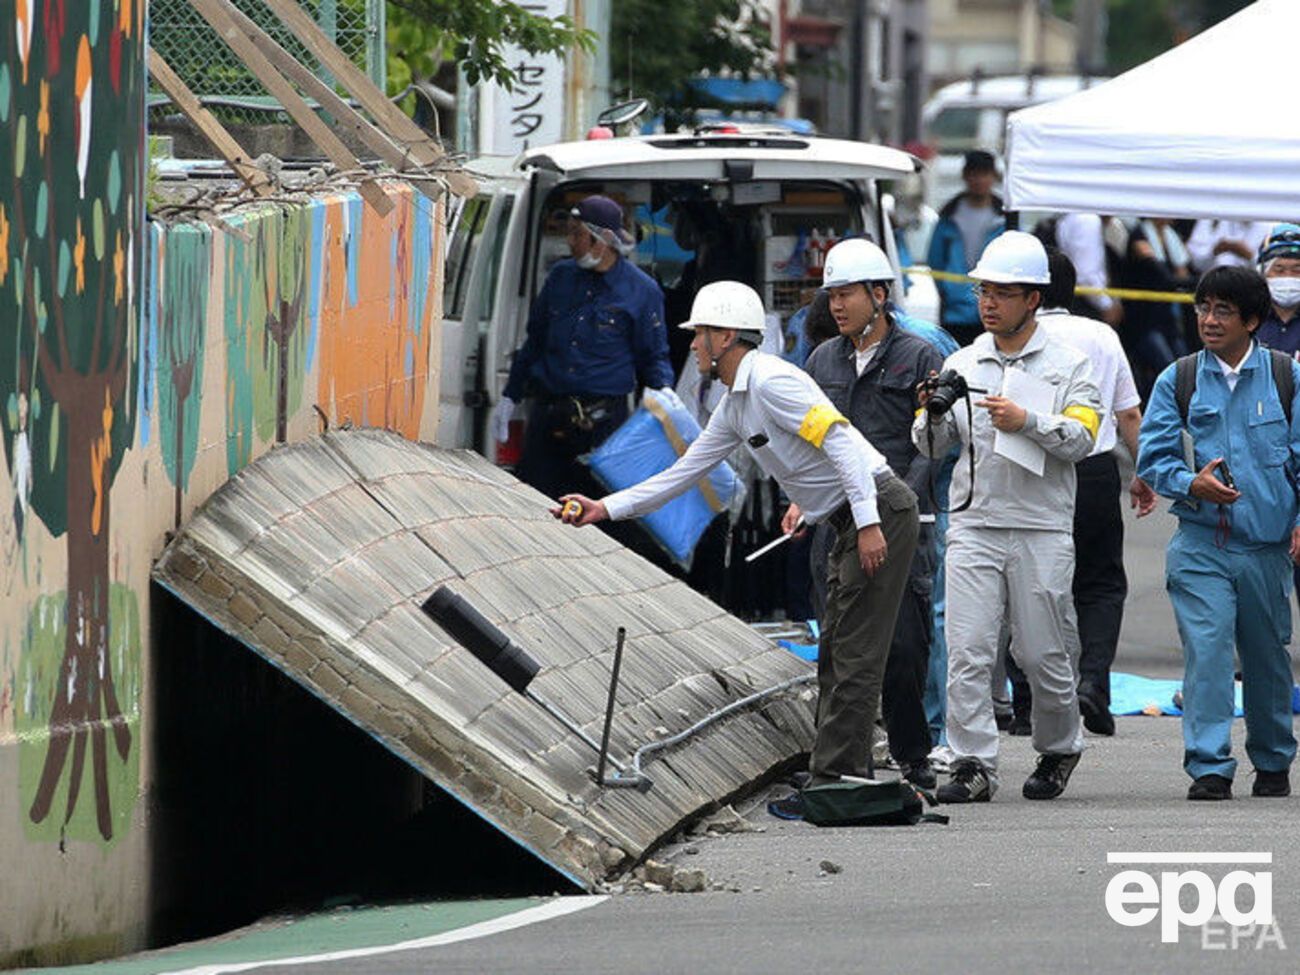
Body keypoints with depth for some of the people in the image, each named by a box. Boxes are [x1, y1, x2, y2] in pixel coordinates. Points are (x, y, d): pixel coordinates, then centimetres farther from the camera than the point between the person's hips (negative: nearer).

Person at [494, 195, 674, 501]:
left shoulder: (641, 290, -2)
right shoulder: (561, 276, 11)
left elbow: (654, 358, 5)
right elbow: (534, 341, 20)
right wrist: (509, 398, 18)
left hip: (603, 421, -4)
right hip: (547, 414, 4)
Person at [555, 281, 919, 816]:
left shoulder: (771, 382, -16)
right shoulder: (734, 407, 16)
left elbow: (840, 440, -23)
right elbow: (684, 472, 22)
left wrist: (869, 523, -26)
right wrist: (605, 509, 19)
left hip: (880, 510, -10)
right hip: (849, 525, 10)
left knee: (855, 660, -10)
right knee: (836, 657, 11)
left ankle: (831, 786, -12)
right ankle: (849, 778, 13)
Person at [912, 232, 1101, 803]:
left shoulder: (1065, 366, 4)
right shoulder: (961, 365, 13)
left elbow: (1082, 437, -7)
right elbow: (930, 448, 12)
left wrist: (1027, 422, -20)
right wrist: (934, 414, -9)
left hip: (1042, 531, -2)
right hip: (973, 525, 2)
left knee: (1043, 654, 3)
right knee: (967, 652, -9)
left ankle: (1058, 751, 25)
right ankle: (973, 766, -9)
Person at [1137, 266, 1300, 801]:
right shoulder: (1177, 381, 4)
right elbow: (1153, 457, 2)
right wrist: (1193, 484, -18)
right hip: (1201, 544, -1)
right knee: (1206, 648, -15)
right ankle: (1209, 768, -15)